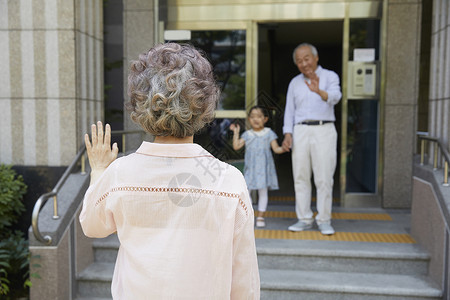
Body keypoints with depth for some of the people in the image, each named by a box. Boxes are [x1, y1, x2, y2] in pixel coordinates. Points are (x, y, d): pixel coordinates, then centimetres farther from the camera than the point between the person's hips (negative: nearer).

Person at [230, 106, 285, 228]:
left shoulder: (269, 133, 5)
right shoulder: (247, 135, 9)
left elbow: (276, 149, 3)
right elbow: (236, 146, 2)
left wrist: (284, 148, -16)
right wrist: (236, 133, -2)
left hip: (264, 167, -1)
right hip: (250, 168, 1)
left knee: (263, 191, 2)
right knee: (246, 191, -2)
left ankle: (260, 216, 11)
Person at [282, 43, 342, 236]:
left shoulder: (329, 76, 2)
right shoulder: (295, 83, 15)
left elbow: (335, 97, -18)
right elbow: (289, 111, 14)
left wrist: (318, 91, -39)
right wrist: (287, 134, 1)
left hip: (324, 131, -3)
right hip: (300, 132, 4)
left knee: (324, 178, -4)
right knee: (300, 177, 3)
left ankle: (324, 220, 7)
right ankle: (304, 220, 12)